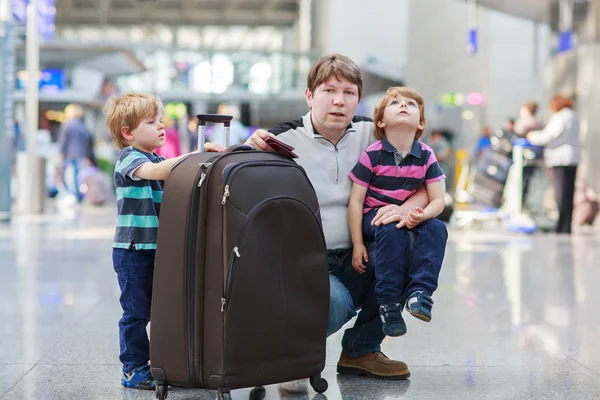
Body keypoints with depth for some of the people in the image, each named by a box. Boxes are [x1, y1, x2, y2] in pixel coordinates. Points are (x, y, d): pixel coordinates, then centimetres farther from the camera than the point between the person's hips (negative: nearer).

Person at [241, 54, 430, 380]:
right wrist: (249, 149, -31)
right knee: (336, 304, -35)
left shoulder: (370, 135, 5)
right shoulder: (285, 138, -7)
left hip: (358, 256, 5)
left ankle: (361, 349, -2)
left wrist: (406, 208, -18)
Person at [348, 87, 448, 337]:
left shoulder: (426, 156, -2)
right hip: (375, 215, -4)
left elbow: (438, 200, -2)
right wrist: (357, 244, -12)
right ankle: (388, 303, -30)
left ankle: (420, 292, -32)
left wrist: (422, 214, -27)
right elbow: (356, 200, -9)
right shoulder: (372, 155, -11)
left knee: (437, 228, -24)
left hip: (409, 217, 4)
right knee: (393, 231, -35)